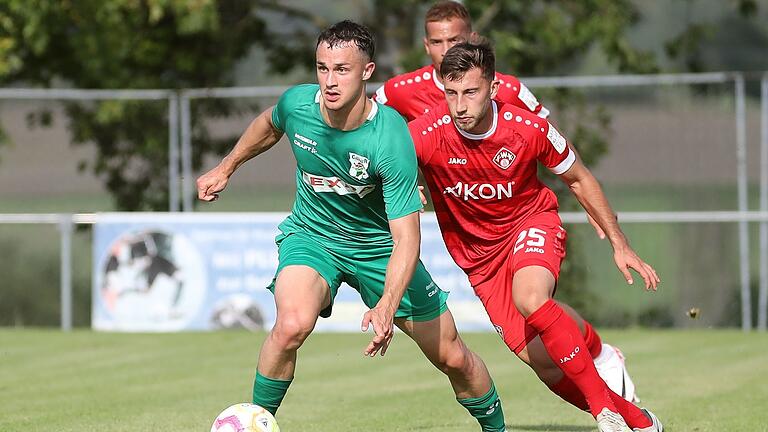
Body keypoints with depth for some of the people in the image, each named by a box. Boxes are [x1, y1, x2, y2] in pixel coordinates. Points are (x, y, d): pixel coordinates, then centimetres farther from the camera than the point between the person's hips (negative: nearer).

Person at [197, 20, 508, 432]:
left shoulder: (390, 139, -31)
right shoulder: (297, 104, -20)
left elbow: (406, 236, -33)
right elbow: (268, 125, 9)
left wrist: (387, 307, -46)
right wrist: (225, 168, 20)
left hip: (379, 244, -1)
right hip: (311, 234, 1)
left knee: (452, 358, 5)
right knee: (292, 325, -32)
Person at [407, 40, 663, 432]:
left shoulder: (529, 128, -20)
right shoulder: (425, 135, -24)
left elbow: (578, 180, -3)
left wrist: (619, 245, 2)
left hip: (531, 222, -2)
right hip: (478, 253, 2)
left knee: (530, 298, -36)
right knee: (543, 362, -9)